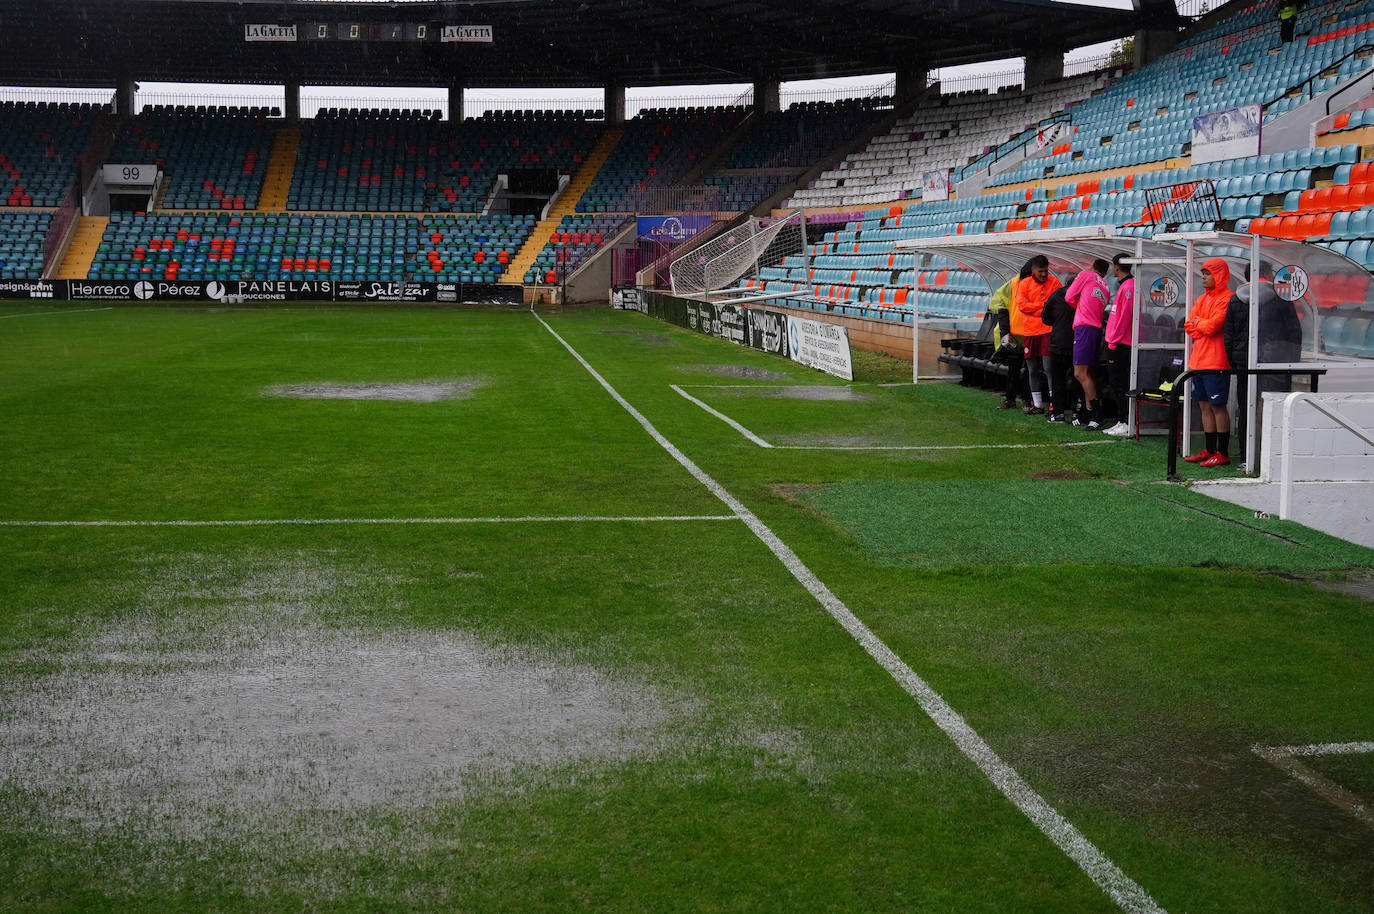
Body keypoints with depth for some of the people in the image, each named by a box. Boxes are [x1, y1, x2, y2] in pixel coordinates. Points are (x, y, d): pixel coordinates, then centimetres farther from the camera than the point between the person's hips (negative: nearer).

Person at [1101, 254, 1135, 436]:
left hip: (1120, 344, -10)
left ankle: (1126, 424, -8)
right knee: (1116, 383, 12)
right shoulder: (1124, 285, 17)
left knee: (1119, 385, -9)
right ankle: (1121, 423, 15)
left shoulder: (1129, 286, -14)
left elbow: (1125, 317, -18)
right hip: (1117, 344, 10)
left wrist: (1114, 341, -17)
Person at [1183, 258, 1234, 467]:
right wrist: (1204, 326, -5)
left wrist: (1197, 322, 2)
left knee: (1217, 406, -6)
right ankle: (1210, 450, 16)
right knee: (1204, 406, 10)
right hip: (1198, 361, 8)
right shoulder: (1202, 299, 19)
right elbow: (1189, 326, 13)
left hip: (1216, 362, -8)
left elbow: (1212, 326, -17)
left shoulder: (1226, 299, -9)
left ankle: (1223, 454, -3)